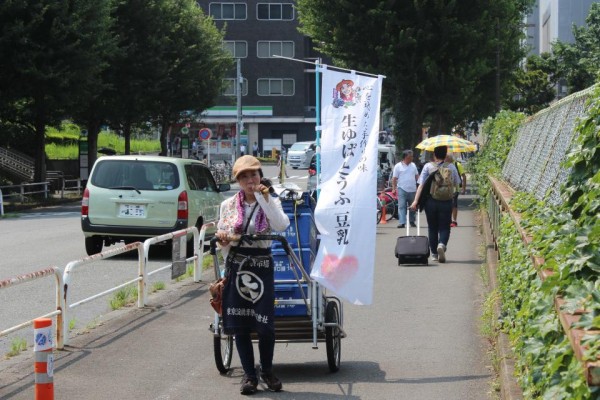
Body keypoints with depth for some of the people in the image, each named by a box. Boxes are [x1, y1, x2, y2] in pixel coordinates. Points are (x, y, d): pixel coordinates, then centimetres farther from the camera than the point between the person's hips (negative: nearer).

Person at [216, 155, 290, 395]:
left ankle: (267, 371, 17)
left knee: (265, 325, -4)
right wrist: (222, 240, -11)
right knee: (239, 325, 0)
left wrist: (264, 198, -18)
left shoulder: (270, 202, 3)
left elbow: (282, 225, -17)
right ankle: (249, 375, 11)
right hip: (236, 267, 1)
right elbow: (221, 237, 13)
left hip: (262, 266, -1)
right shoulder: (228, 205, 5)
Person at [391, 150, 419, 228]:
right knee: (401, 206, -10)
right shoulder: (398, 166, -1)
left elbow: (417, 176, 17)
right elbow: (394, 178, -3)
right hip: (402, 189, -4)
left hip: (412, 189, 4)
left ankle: (412, 221, 21)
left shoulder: (413, 165, 12)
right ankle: (402, 222, -15)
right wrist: (393, 189, -9)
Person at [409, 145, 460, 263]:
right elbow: (456, 183, 9)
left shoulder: (428, 166, -4)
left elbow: (421, 185, -9)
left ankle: (434, 253, 17)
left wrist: (416, 200, -11)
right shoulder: (451, 167, -1)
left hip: (431, 201, 0)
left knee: (432, 228, 13)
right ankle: (442, 244, -24)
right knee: (444, 227, 5)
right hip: (446, 201, 0)